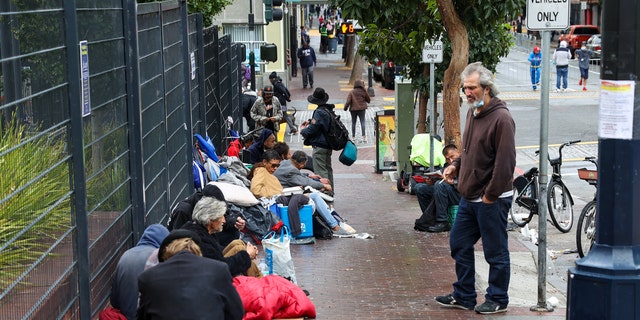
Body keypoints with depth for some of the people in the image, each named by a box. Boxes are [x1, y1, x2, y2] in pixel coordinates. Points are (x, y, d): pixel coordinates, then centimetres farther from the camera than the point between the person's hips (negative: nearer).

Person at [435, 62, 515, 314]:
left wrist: (490, 195, -19)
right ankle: (464, 296, 27)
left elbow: (505, 162, -21)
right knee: (459, 245, 15)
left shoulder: (501, 118, -18)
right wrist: (456, 166, 7)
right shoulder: (472, 112, 11)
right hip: (469, 197, 9)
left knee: (496, 252, 4)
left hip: (492, 201, -9)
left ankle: (497, 300, 17)